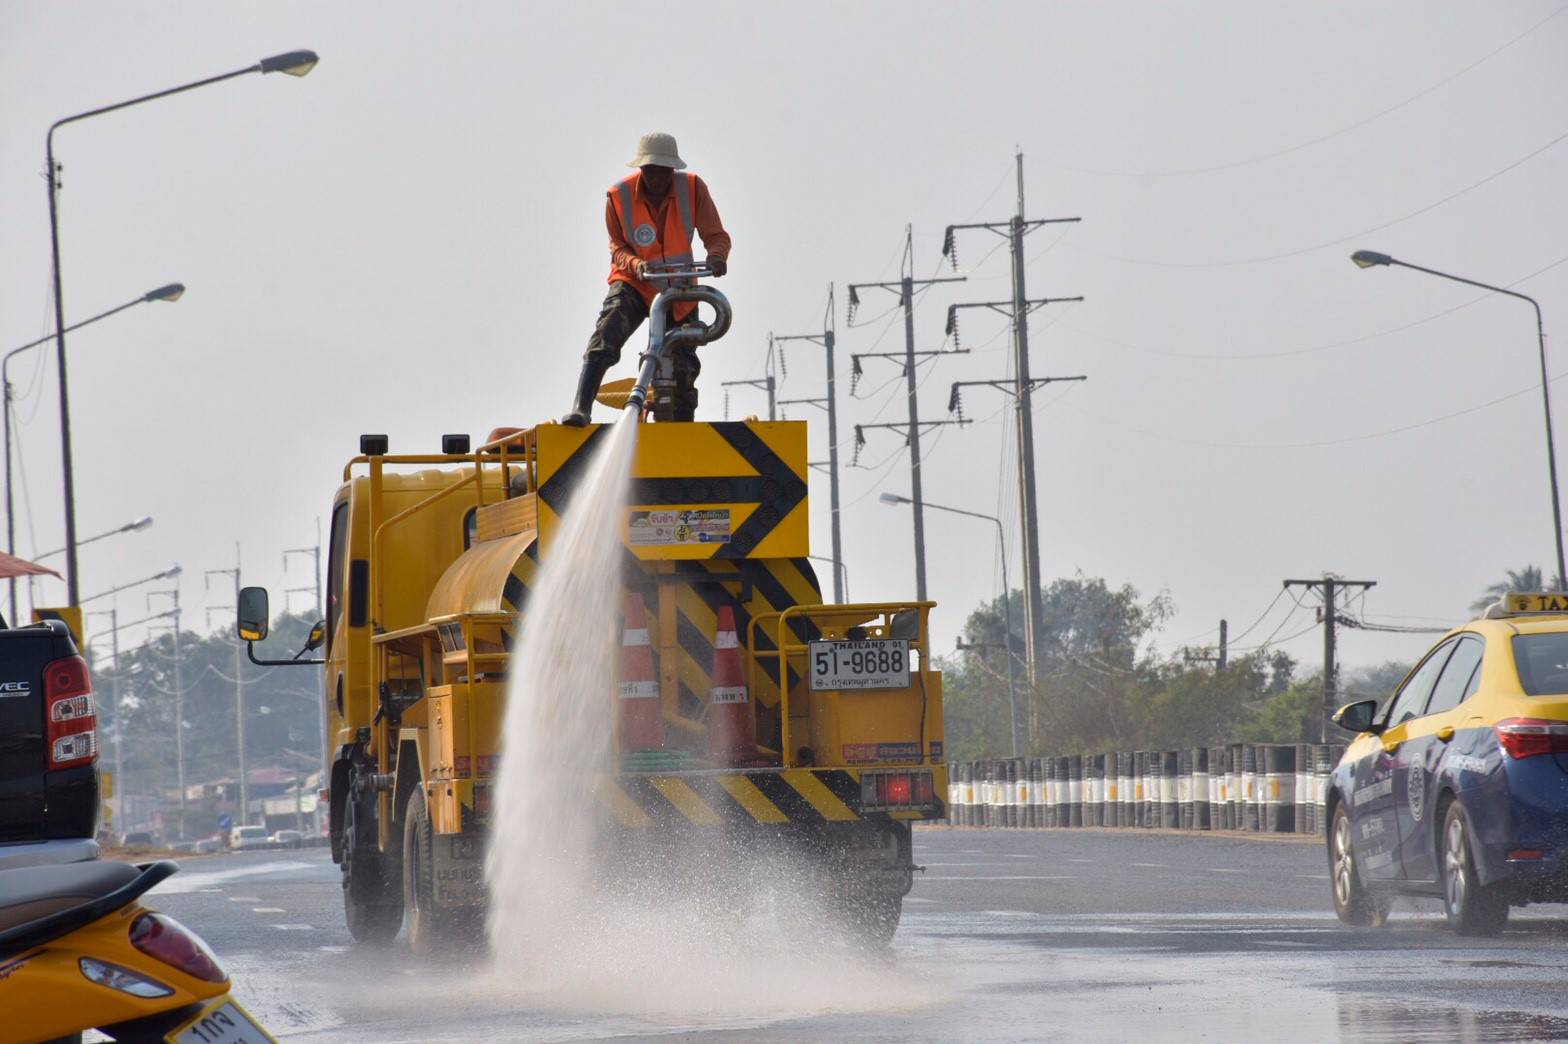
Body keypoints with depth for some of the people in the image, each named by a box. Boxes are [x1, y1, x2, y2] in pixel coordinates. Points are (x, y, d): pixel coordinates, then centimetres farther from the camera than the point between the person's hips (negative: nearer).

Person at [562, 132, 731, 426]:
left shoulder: (692, 188, -12)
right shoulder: (619, 195, -13)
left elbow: (716, 235, -8)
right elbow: (617, 247, -4)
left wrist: (717, 256, -32)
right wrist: (636, 265, -26)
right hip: (634, 283, -2)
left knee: (685, 367, 2)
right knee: (605, 338, -27)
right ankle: (580, 409, -34)